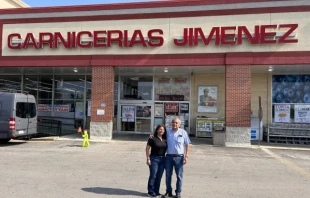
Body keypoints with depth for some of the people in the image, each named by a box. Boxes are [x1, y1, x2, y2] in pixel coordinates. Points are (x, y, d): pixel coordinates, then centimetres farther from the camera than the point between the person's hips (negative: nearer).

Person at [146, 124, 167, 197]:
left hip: (162, 159, 5)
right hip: (154, 159, -5)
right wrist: (148, 158, -10)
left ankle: (156, 191, 21)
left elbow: (167, 149, 14)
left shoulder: (165, 140, 7)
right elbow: (147, 148, -6)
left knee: (159, 176, 9)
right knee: (153, 176, -1)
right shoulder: (152, 139, -7)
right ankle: (150, 192, 12)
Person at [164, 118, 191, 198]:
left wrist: (186, 156, -4)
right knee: (168, 175, 9)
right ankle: (168, 191, 22)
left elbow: (187, 145, 2)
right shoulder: (167, 131, 5)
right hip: (169, 156, 2)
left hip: (179, 157, -2)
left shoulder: (183, 132, 0)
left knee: (179, 176, 6)